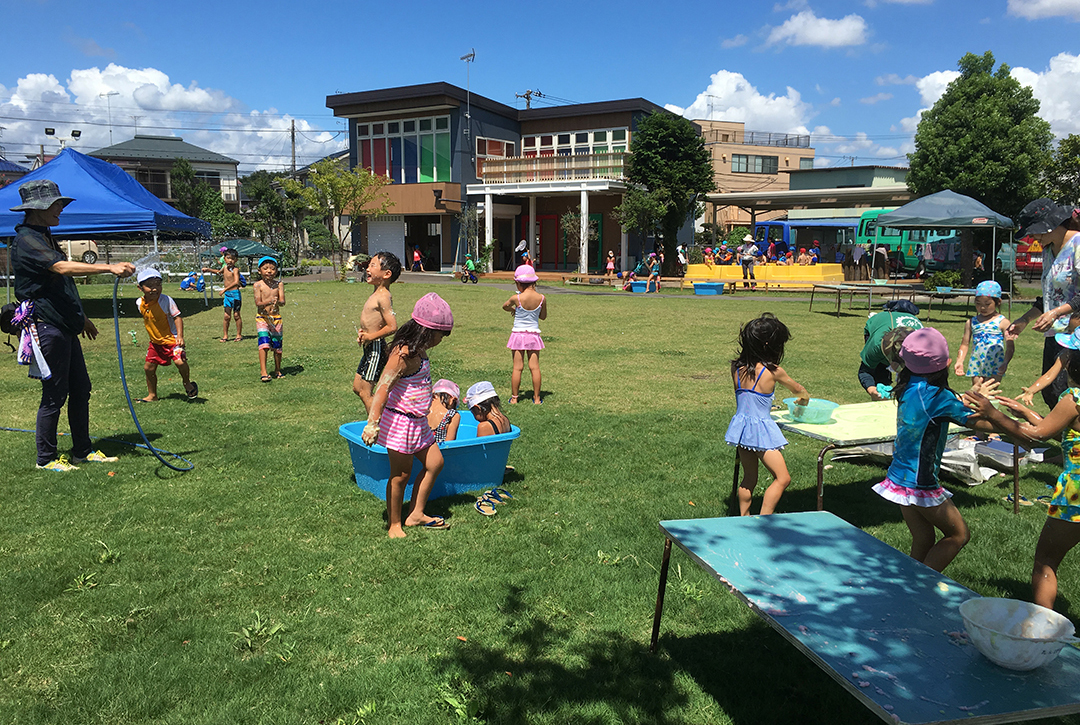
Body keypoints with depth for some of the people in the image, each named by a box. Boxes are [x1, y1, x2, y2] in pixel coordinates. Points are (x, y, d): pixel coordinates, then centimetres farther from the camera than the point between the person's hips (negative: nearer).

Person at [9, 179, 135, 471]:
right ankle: (46, 458, 10)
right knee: (54, 394, -2)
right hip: (45, 326, -10)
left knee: (80, 389, 11)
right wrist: (109, 267, -38)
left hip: (64, 326, 10)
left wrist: (81, 317, 28)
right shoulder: (26, 240, -14)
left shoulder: (44, 237, 17)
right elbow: (63, 268, -30)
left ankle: (82, 450, 21)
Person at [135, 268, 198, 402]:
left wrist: (180, 335, -26)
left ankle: (187, 384, 6)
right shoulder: (140, 303, -2)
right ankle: (152, 395, 27)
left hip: (171, 339, -6)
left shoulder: (165, 300, -18)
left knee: (180, 361, -23)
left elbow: (177, 317, -17)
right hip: (155, 342, 6)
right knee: (148, 367, 9)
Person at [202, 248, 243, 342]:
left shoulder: (235, 269, -13)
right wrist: (208, 269, 33)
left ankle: (239, 335, 12)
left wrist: (225, 289, -29)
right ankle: (225, 336, 11)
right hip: (227, 294, 6)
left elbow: (236, 282, -28)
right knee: (227, 316, 6)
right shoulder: (225, 267, 11)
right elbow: (219, 272, 37)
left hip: (235, 293, -6)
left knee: (236, 315, 1)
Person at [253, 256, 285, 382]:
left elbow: (282, 301, -8)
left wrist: (277, 301, -31)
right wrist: (268, 302, -32)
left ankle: (278, 370, 23)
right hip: (262, 318, -2)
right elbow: (258, 303, -12)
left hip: (276, 318, 2)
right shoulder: (258, 285, -5)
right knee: (264, 343, -14)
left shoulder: (279, 284, 0)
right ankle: (263, 372, -13)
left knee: (277, 345, 8)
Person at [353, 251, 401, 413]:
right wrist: (363, 331, 7)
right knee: (357, 387, 18)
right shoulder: (376, 294, 11)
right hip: (370, 349, 10)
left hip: (376, 349, -10)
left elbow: (392, 327, -26)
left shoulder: (383, 296, -19)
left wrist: (370, 336, -19)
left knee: (365, 392, -4)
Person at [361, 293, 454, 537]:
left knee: (434, 463, 14)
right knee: (401, 475, 1)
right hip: (400, 422, -10)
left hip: (418, 423, 10)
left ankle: (416, 514, 25)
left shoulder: (419, 351, 8)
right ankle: (394, 525, 17)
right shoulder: (404, 353, -21)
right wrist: (372, 423, -29)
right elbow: (383, 388, -25)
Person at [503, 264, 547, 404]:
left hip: (518, 334, -2)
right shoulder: (542, 298, -7)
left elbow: (505, 306, 10)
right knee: (534, 367, 7)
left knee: (517, 367, 4)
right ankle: (536, 398, 11)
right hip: (534, 334, 2)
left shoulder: (517, 298, -13)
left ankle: (514, 398, 11)